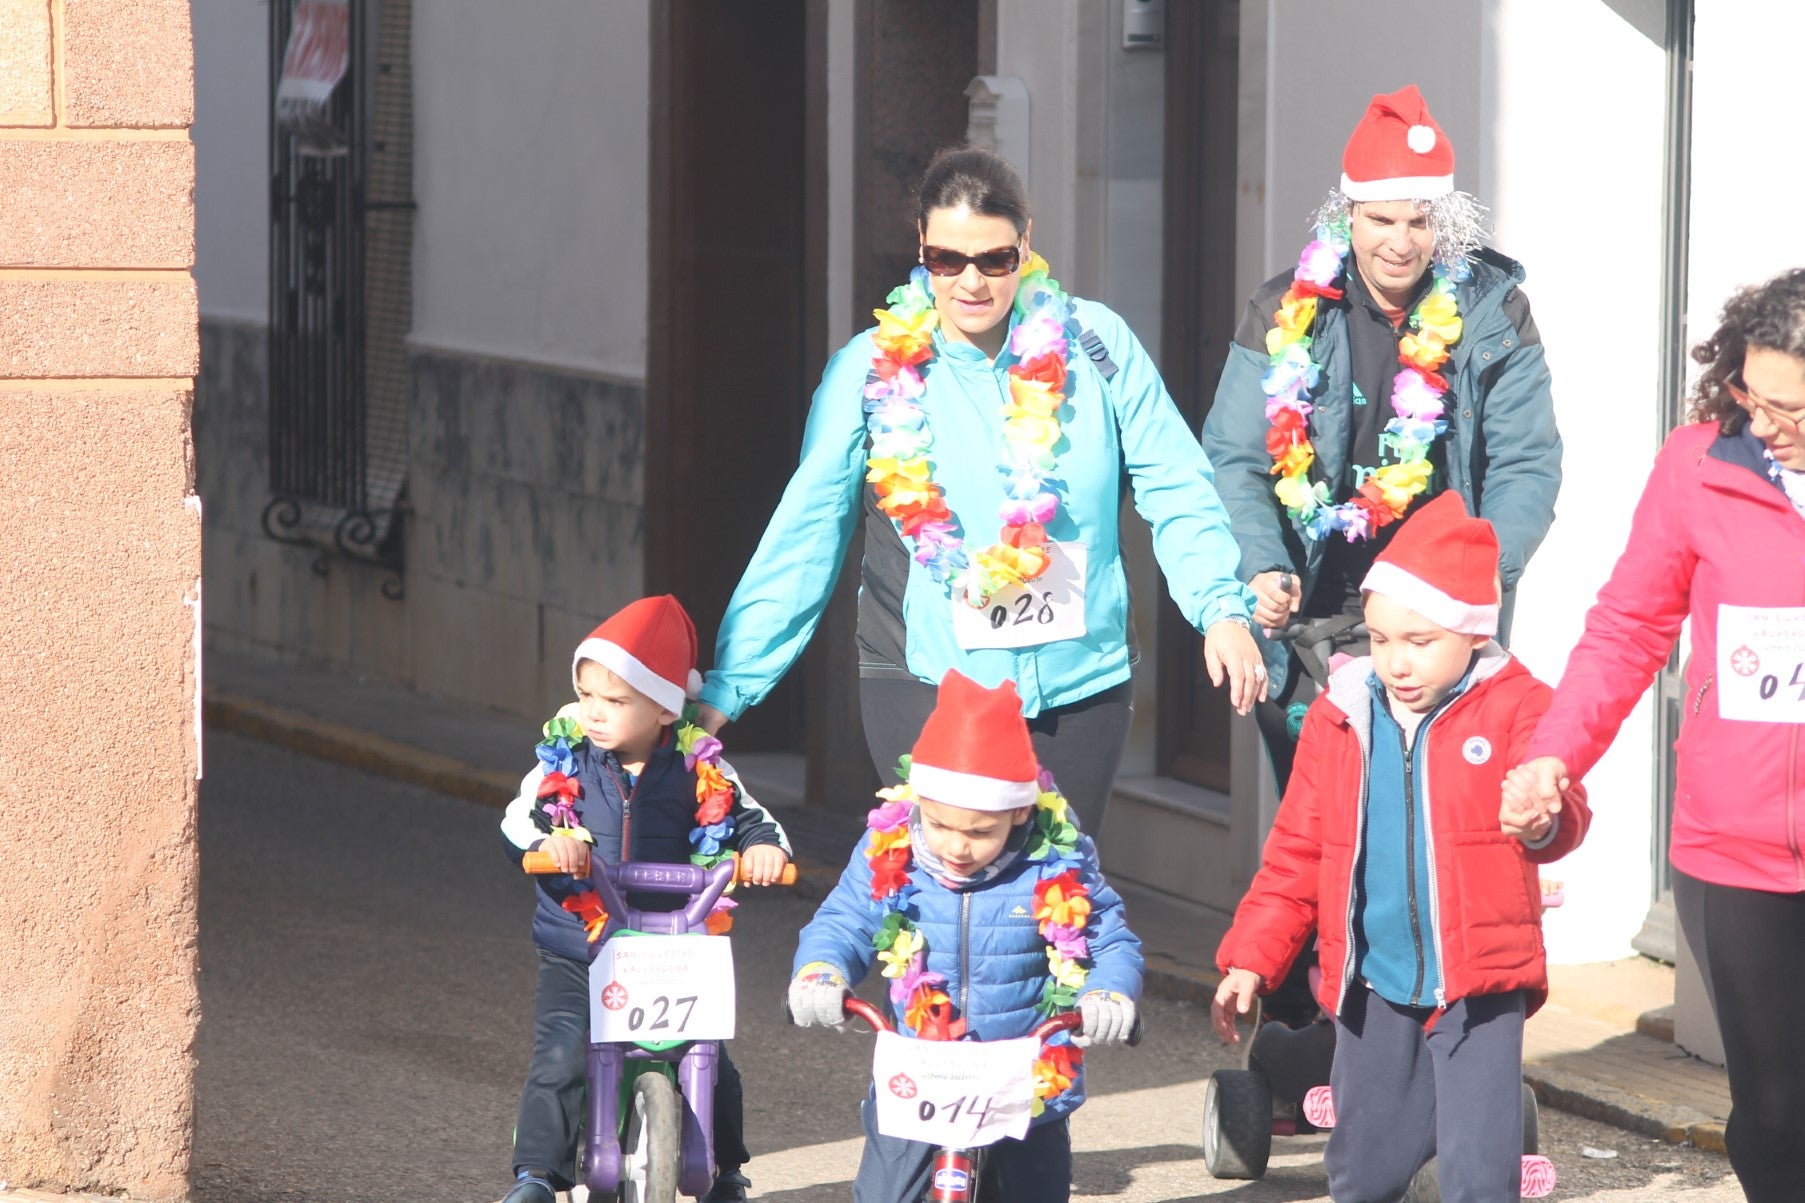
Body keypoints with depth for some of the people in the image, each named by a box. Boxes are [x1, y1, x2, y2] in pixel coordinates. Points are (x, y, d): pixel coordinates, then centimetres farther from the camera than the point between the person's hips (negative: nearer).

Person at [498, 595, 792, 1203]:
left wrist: (764, 845, -24)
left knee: (711, 1064, 2)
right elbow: (519, 818, -10)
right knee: (559, 1061, -14)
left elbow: (743, 816, -2)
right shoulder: (567, 759, -2)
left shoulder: (694, 768, -2)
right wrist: (548, 838, -31)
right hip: (577, 953, 0)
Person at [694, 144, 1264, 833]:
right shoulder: (871, 373, 1)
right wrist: (725, 690, 2)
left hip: (1083, 689, 2)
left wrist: (1221, 608, -10)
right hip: (926, 692, -1)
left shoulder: (1097, 348, 2)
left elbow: (1176, 492, 5)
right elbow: (802, 539, 4)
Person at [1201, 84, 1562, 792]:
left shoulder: (1492, 313, 3)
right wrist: (1264, 570, -17)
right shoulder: (1289, 312, 3)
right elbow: (1234, 462, 1)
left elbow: (1527, 466, 1)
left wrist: (1491, 568, -17)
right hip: (1313, 625, 1)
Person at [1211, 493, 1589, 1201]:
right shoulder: (1341, 716, 5)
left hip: (1478, 986, -4)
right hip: (1373, 988, 4)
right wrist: (1250, 958, 6)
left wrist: (1543, 820, -38)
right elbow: (1296, 854, 11)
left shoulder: (1514, 708, -5)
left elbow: (1561, 810, -14)